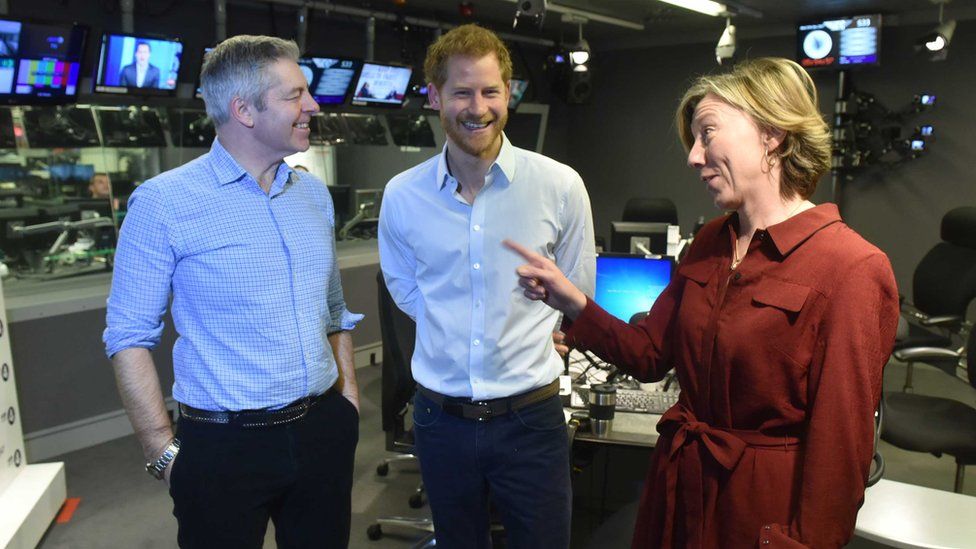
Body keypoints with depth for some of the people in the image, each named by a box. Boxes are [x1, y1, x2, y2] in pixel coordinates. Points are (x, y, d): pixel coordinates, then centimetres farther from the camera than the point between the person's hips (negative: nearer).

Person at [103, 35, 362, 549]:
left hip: (323, 432, 5)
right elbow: (129, 335, -8)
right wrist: (165, 454, -10)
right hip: (223, 447, -4)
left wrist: (347, 398, 8)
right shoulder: (163, 202, -10)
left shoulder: (313, 193, 6)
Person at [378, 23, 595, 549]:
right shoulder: (402, 195, -4)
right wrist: (451, 339, 4)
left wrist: (523, 340, 3)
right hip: (440, 418, 2)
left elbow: (576, 296, 4)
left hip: (530, 415, -2)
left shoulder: (560, 185, -10)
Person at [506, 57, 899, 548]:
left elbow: (840, 445, -19)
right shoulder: (710, 244, 3)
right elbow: (650, 354, 4)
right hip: (680, 485, 7)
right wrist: (571, 302, -8)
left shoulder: (851, 269, -20)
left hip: (764, 504, -6)